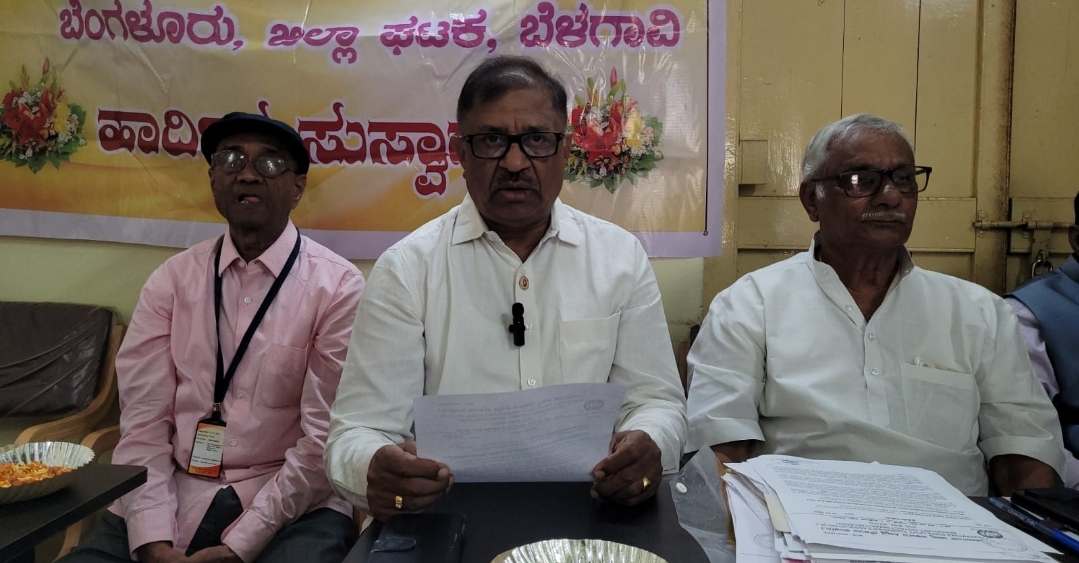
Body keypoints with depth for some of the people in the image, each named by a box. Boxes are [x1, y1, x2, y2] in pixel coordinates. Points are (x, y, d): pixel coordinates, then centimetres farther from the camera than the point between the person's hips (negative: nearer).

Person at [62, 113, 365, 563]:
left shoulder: (337, 286, -7)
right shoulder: (171, 279, 5)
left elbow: (324, 439, -10)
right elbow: (143, 419, -1)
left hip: (291, 509, -3)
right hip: (173, 499, 3)